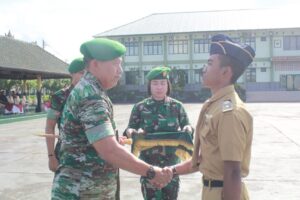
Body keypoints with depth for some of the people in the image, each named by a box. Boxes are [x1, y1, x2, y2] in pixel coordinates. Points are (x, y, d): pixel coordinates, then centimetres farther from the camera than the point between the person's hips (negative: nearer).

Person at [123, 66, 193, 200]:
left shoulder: (177, 106, 1)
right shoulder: (140, 107, -1)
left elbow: (187, 125, 7)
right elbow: (130, 129, 2)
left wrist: (188, 129, -16)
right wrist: (130, 132, -21)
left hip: (172, 162, 2)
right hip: (149, 163, -1)